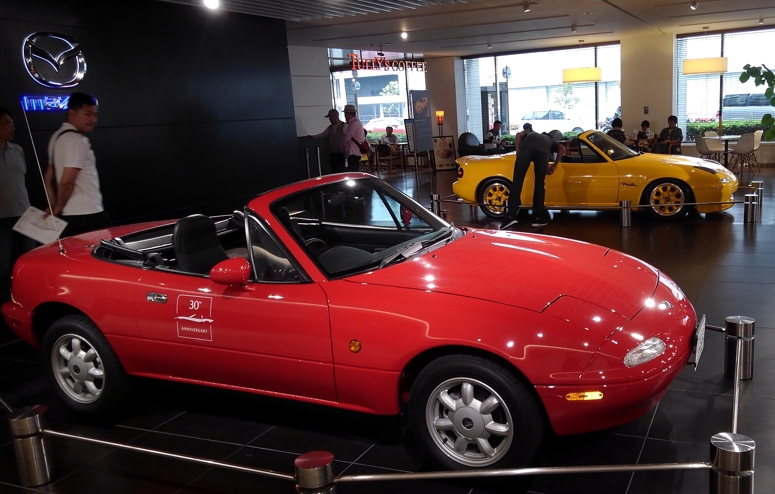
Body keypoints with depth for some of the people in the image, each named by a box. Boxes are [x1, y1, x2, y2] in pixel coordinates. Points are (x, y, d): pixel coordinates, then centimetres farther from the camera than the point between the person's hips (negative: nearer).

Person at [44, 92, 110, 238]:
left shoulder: (58, 136, 15)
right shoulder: (77, 140, -15)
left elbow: (49, 178, 18)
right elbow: (67, 182, -22)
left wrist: (54, 206, 13)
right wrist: (59, 207, -6)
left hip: (68, 216, 9)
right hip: (88, 216, -9)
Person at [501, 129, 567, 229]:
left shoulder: (532, 135, 50)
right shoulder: (552, 142, 40)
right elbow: (562, 149, 18)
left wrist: (518, 151, 36)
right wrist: (554, 166, 24)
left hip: (526, 146, 1)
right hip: (542, 150, -1)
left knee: (517, 182, -2)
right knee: (539, 185, 13)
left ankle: (510, 217, -13)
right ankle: (537, 219, 13)